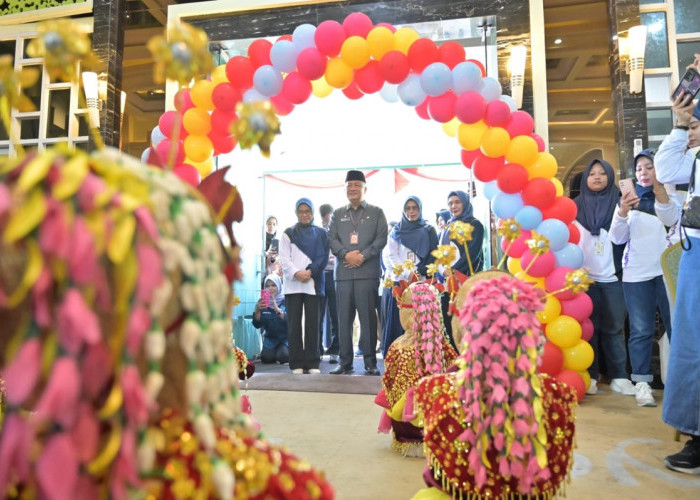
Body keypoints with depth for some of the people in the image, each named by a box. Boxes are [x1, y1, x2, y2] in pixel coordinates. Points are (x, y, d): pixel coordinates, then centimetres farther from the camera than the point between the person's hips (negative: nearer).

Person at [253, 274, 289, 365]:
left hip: (285, 338, -3)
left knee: (283, 356, -24)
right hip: (270, 338, 3)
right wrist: (257, 310, -28)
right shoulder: (262, 303, -1)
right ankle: (275, 351, 17)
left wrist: (277, 309, -39)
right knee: (266, 358, -16)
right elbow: (257, 325, -10)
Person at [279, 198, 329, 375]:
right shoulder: (288, 234, 12)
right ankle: (296, 363, 6)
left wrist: (310, 272, -11)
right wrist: (297, 273, -12)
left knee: (312, 323, 0)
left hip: (313, 284, 0)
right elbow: (284, 259, 3)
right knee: (294, 323, 0)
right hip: (293, 284, 0)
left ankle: (312, 363, 6)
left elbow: (323, 257, 3)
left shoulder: (321, 233, 12)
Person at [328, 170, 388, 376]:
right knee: (344, 318, 4)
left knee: (368, 317, -2)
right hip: (343, 272, 3)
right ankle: (345, 362, 11)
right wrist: (346, 254, -10)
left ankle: (370, 362, 6)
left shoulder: (376, 212, 12)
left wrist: (363, 256, -11)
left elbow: (381, 238, 1)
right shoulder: (337, 214, 18)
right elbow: (332, 238, 8)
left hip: (368, 272, -2)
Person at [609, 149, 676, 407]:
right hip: (636, 274, 1)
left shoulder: (672, 194, 9)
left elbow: (673, 219, -15)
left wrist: (659, 189, -30)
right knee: (641, 331, -1)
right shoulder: (630, 198, 13)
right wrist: (622, 211, -15)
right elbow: (618, 238, 3)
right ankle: (642, 383, 3)